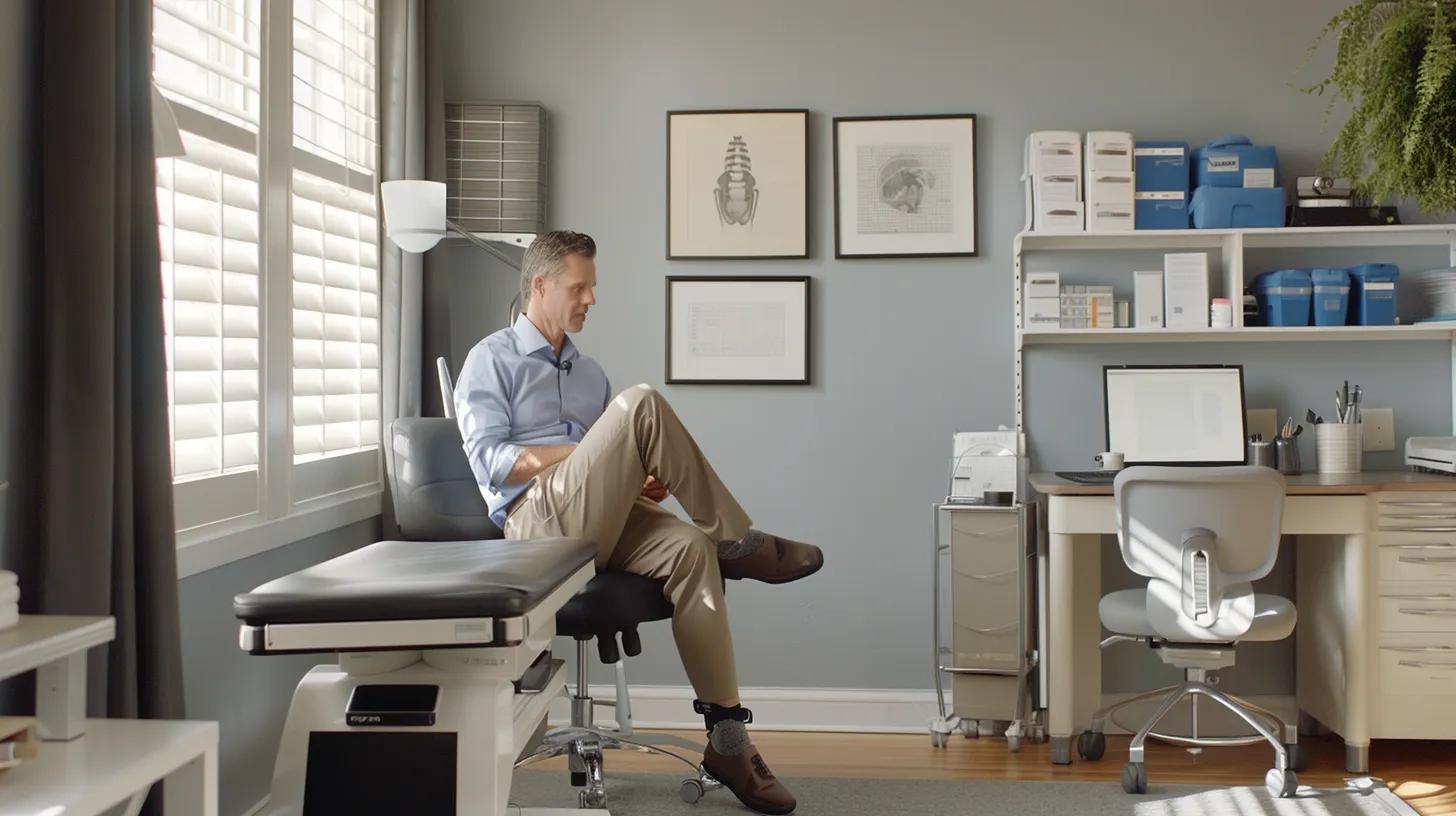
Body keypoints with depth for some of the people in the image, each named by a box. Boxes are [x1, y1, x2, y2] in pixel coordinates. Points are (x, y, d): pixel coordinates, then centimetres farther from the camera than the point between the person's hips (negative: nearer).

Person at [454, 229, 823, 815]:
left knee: (689, 545, -29)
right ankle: (737, 542, -15)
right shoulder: (491, 360, 10)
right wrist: (581, 453, -12)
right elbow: (489, 459, -5)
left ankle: (726, 737, -30)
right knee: (642, 404, -25)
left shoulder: (590, 372, 29)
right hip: (536, 518, -5)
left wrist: (642, 478, 2)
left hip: (603, 524, 6)